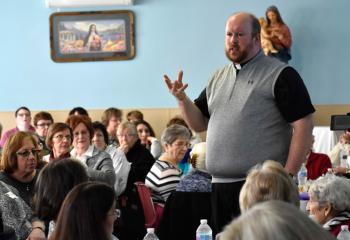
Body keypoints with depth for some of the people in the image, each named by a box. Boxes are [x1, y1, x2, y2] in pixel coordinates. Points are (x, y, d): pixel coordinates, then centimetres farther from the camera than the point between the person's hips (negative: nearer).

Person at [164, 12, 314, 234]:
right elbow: (199, 123, 19)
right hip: (219, 185, 7)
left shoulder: (280, 75, -4)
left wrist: (288, 176, -15)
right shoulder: (218, 78, 18)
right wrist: (182, 98, 0)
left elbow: (303, 125, -10)